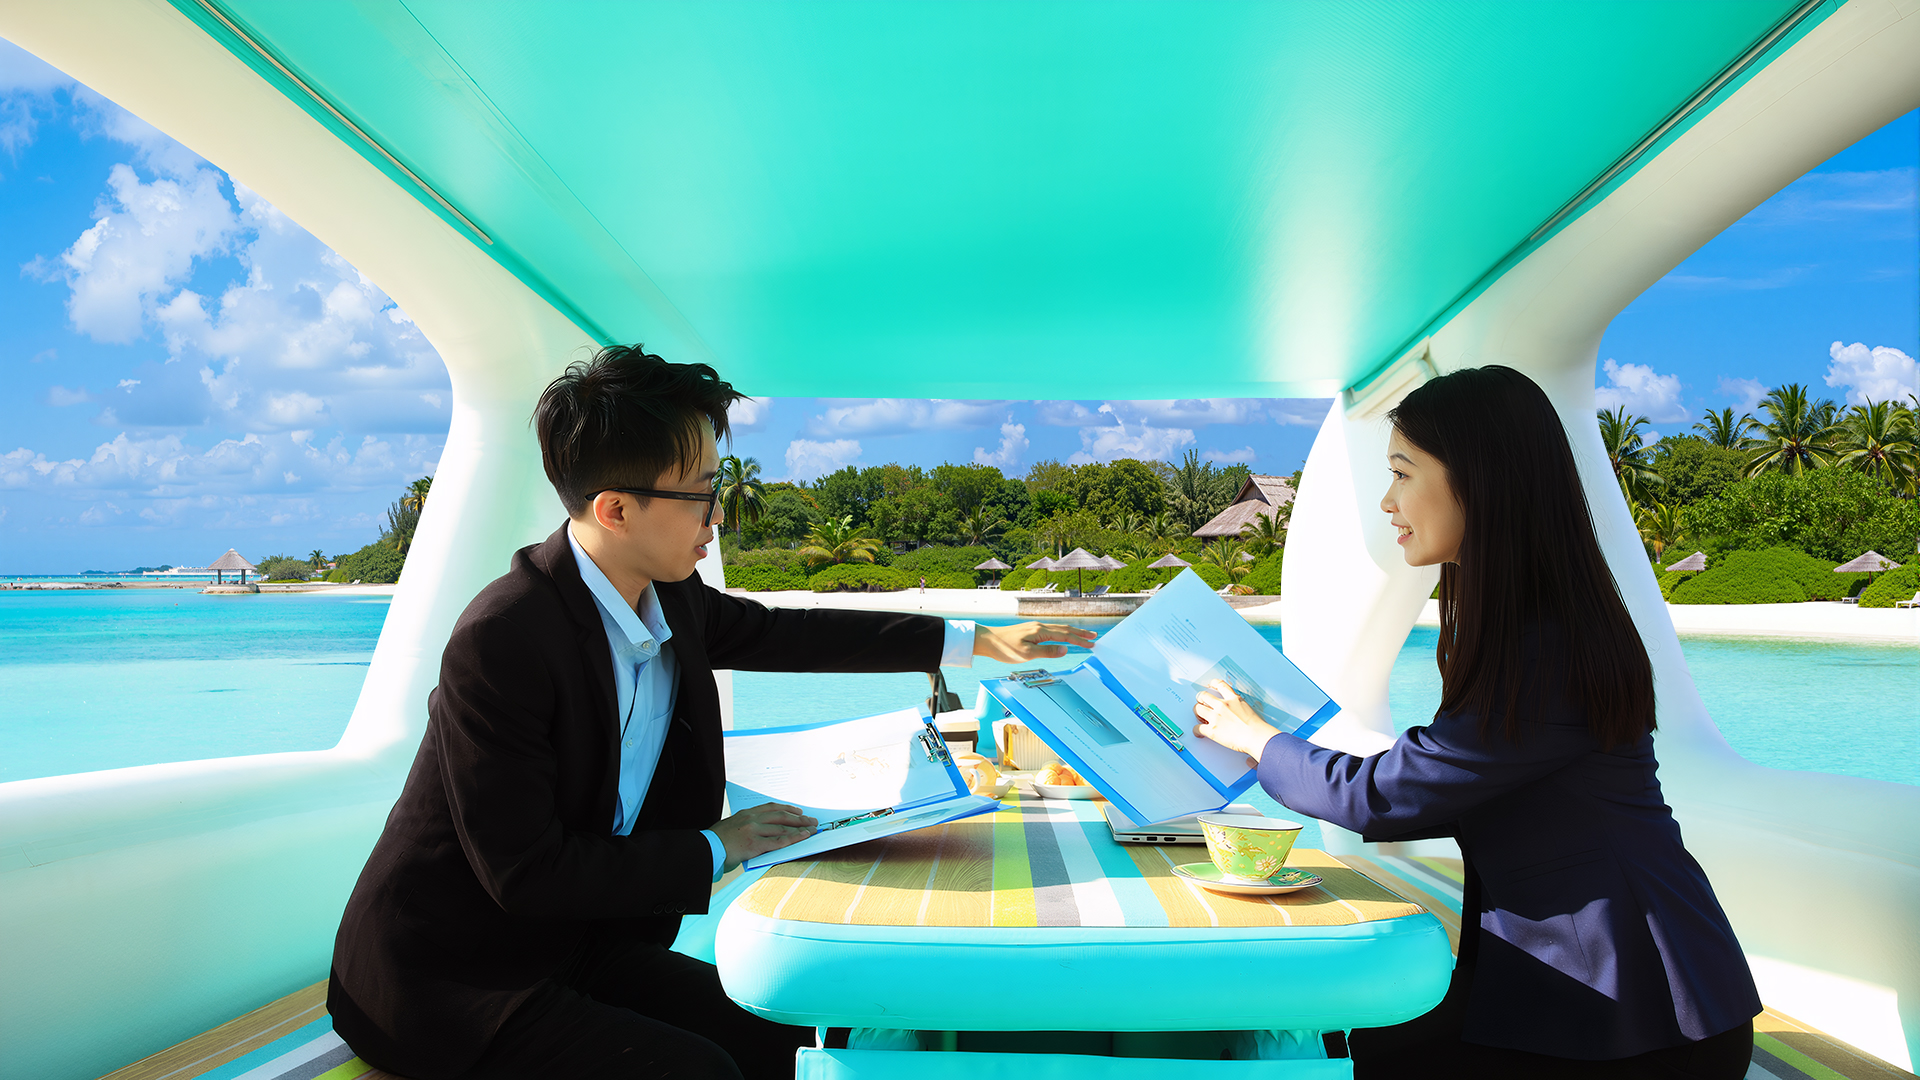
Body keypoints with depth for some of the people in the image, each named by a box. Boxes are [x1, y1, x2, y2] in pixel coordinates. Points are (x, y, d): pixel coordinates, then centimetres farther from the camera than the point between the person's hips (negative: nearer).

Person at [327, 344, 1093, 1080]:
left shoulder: (671, 596, -4)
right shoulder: (503, 639, -27)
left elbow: (782, 635, 13)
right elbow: (526, 873, -25)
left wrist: (976, 642, 16)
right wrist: (715, 849, -16)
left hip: (576, 944, 7)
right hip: (449, 978, -7)